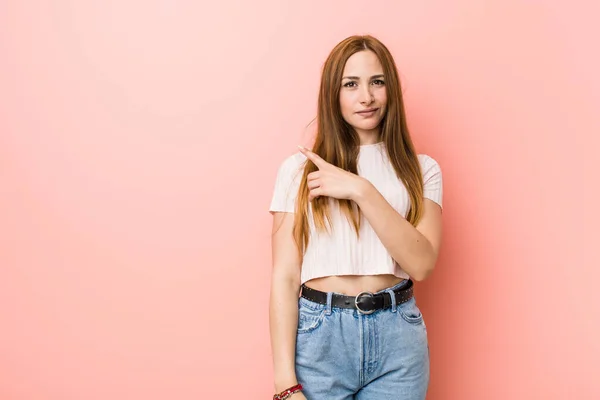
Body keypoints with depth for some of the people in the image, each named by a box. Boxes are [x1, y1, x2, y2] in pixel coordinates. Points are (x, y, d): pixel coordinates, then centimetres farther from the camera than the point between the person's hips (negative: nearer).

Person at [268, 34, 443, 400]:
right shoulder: (299, 169, 0)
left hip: (398, 339, 1)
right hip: (318, 334, -1)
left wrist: (362, 191, -17)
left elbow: (421, 263, -9)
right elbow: (285, 277, -4)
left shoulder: (422, 170, 4)